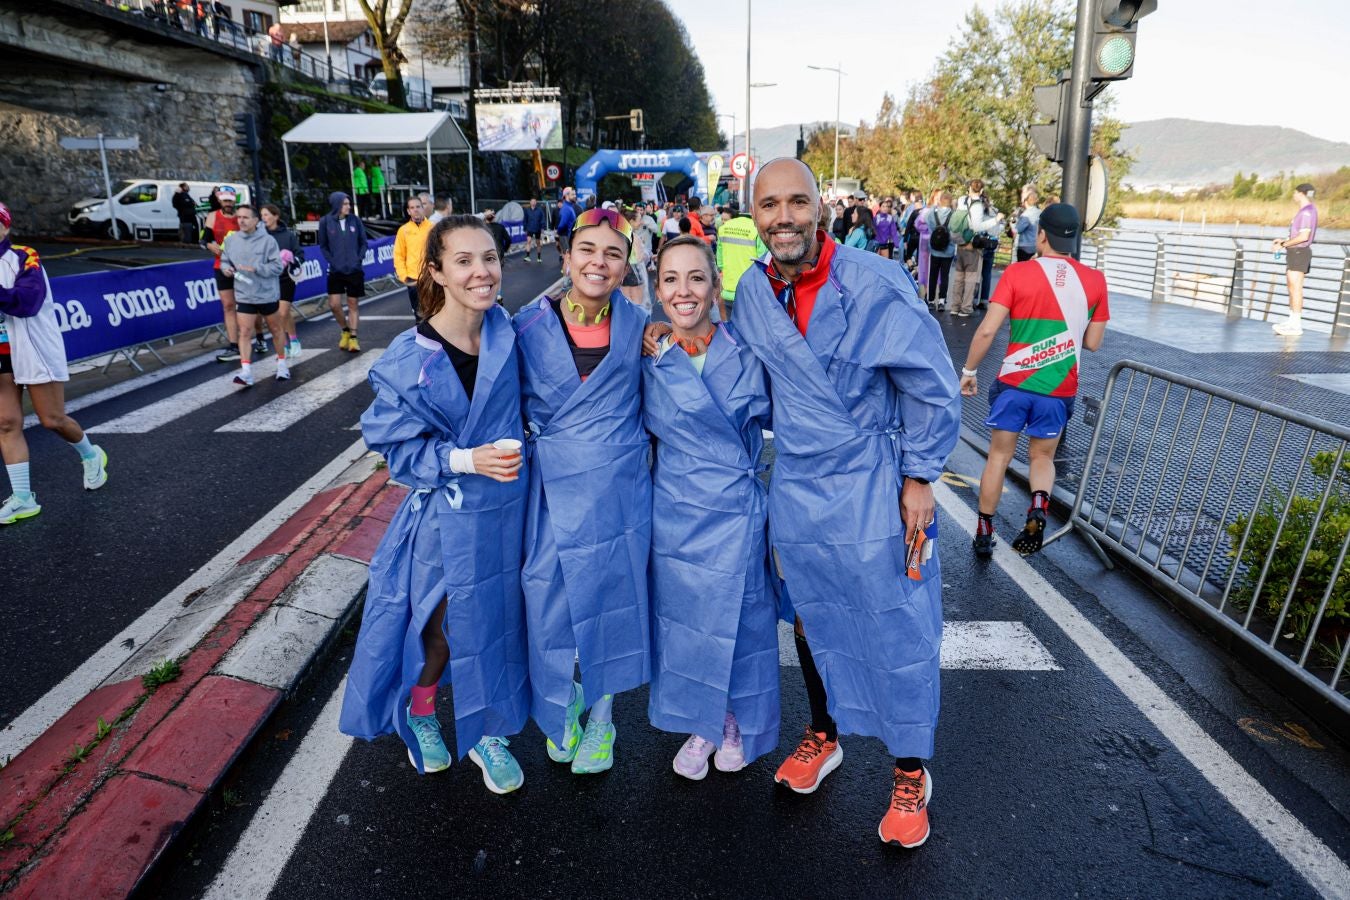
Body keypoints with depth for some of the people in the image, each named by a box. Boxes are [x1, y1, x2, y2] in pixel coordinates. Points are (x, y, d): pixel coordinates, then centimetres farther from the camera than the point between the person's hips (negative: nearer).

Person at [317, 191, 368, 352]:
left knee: (353, 304, 5)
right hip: (336, 271, -1)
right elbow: (323, 246, 3)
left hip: (355, 269, 1)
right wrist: (331, 261, -8)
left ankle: (353, 337, 13)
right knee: (334, 304, -5)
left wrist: (360, 259, -5)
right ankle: (345, 330, 21)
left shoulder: (355, 219, -1)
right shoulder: (326, 222, -4)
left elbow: (363, 242, 6)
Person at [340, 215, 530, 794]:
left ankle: (486, 732, 40)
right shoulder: (408, 360, -15)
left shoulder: (508, 335, -5)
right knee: (442, 627, 12)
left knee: (497, 622, 16)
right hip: (444, 519, -3)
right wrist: (466, 459, -22)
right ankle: (418, 714, 45)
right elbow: (397, 448, -10)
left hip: (507, 509, 4)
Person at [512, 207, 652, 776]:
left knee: (613, 600, 11)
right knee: (549, 601, 7)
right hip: (552, 490, 0)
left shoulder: (635, 325, 0)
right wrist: (528, 444, 0)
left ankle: (601, 717, 36)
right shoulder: (530, 327, -4)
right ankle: (561, 706, 38)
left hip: (618, 492, 1)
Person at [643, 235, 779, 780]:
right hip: (676, 513, 1)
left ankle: (737, 724, 38)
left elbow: (771, 417, 4)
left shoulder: (745, 352, -6)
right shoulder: (648, 362, -3)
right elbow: (645, 429, 9)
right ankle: (700, 726, 37)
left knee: (738, 618, 11)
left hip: (738, 510, -1)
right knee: (683, 620, 12)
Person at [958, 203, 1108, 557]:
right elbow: (1092, 343, 6)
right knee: (1042, 457, 21)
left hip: (1015, 382, -2)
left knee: (999, 455, 14)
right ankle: (1039, 506, -7)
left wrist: (969, 371, -1)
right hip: (1059, 389, 2)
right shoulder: (1095, 280, 0)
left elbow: (987, 330, -13)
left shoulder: (1018, 272, -8)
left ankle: (984, 533, 19)